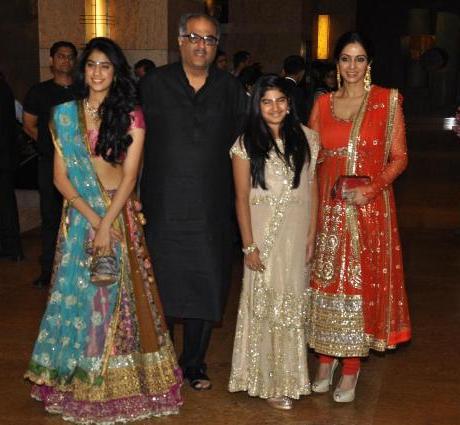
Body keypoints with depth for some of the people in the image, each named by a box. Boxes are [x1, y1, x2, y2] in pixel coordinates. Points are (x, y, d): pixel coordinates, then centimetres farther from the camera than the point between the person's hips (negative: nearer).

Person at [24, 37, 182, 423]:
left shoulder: (131, 117, 0)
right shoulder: (65, 114, 5)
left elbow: (129, 177, -6)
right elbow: (60, 176, 0)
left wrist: (108, 224, -16)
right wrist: (92, 218, -11)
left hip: (121, 216, -1)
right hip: (80, 215, 2)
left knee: (121, 295, 3)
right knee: (78, 294, 6)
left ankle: (121, 384, 16)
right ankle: (79, 382, 21)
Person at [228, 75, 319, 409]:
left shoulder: (306, 138, 2)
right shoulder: (247, 144, -4)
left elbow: (313, 188, 4)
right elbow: (242, 197, -5)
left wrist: (312, 236, 0)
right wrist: (249, 246, -9)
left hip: (297, 234, 2)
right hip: (263, 233, -2)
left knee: (294, 304, 10)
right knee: (265, 303, 5)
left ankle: (289, 377, 26)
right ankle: (269, 381, 17)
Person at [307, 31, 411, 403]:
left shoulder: (388, 101, -1)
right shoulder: (323, 103, 8)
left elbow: (399, 157, -2)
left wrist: (373, 188, -17)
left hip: (369, 207, -3)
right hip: (328, 207, 3)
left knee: (362, 283, 2)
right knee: (325, 281, 7)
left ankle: (351, 367, 14)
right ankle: (327, 357, 24)